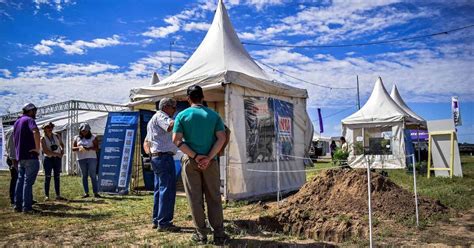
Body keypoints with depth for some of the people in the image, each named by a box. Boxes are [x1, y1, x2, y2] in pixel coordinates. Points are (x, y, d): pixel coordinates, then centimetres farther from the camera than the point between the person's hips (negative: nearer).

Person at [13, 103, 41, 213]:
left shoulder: (17, 122, 19)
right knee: (28, 181, -6)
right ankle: (26, 207, -4)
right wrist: (38, 148, -22)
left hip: (20, 156, 8)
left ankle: (18, 205, 16)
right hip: (30, 155, -8)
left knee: (20, 180, 13)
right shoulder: (29, 120, -9)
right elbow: (36, 132, -30)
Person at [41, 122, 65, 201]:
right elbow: (45, 151, -15)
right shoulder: (43, 139, -5)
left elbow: (61, 144, 25)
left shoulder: (56, 136, 7)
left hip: (58, 159, 4)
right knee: (47, 177, -1)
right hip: (48, 159, -4)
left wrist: (62, 149, 5)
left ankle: (58, 195, 10)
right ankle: (46, 195, 6)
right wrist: (56, 154, -19)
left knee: (57, 177, 6)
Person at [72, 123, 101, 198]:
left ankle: (95, 192, -3)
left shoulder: (93, 137, 3)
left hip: (91, 158, -2)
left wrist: (89, 148, -20)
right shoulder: (77, 138, 11)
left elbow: (97, 148, -2)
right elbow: (73, 148, 8)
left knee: (93, 175, -4)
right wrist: (78, 148, -13)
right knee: (84, 176, 5)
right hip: (81, 159, 3)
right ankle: (86, 192, 10)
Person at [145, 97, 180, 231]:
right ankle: (164, 222, -6)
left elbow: (147, 141, 27)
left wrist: (150, 154, 18)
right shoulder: (160, 116, -8)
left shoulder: (152, 120, 24)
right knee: (167, 189, -8)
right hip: (164, 156, -11)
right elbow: (171, 126, -30)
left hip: (156, 157, 11)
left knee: (159, 189, 13)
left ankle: (156, 220, 19)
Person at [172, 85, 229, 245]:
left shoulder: (182, 115, 0)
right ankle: (219, 234, 10)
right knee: (214, 198, 8)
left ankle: (201, 234, 13)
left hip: (190, 161, -1)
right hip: (210, 161, 1)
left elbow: (176, 140, -9)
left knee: (195, 199, 7)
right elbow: (222, 138, -6)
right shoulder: (213, 115, 3)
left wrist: (195, 156, -10)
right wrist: (208, 158, -11)